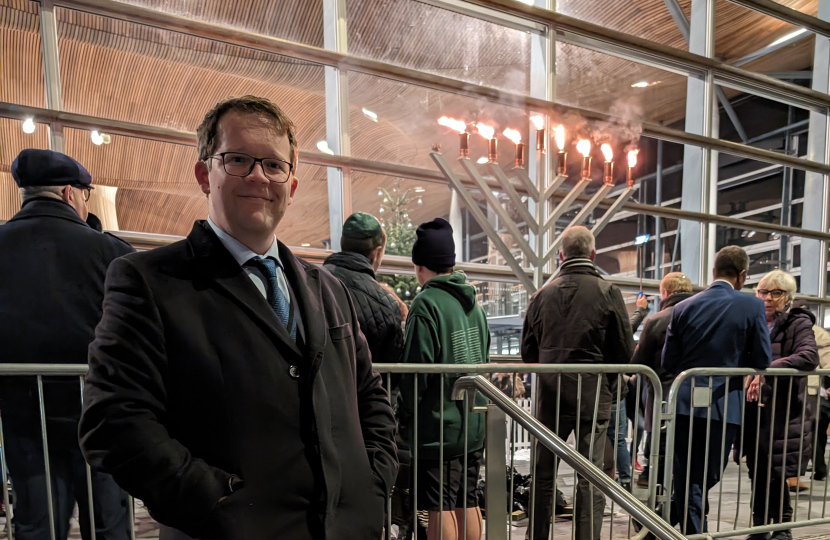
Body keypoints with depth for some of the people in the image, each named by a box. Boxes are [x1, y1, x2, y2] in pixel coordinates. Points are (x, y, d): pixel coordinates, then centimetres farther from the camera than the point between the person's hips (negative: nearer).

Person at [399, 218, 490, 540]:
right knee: (468, 502, 18)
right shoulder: (472, 302, 8)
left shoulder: (427, 303, -16)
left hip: (439, 426, -7)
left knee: (440, 507, 5)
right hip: (474, 423, 8)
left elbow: (416, 370, -18)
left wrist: (406, 417, -5)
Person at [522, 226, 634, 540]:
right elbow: (624, 352, -3)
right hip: (593, 393, -2)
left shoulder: (542, 294, 1)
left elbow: (528, 353, 5)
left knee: (543, 472, 13)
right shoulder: (608, 292, -6)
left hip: (551, 393, 2)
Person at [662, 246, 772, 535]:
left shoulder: (683, 307, -1)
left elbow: (669, 362, 0)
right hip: (724, 405, -1)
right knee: (708, 477, 12)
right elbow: (762, 361, -5)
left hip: (686, 403, 2)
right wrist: (732, 367, 16)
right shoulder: (752, 306, -6)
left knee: (688, 479, 12)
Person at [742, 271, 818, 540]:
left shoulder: (798, 323, -3)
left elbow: (809, 357, -20)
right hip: (754, 411, 4)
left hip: (783, 413, -4)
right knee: (758, 472, 11)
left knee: (775, 473, -1)